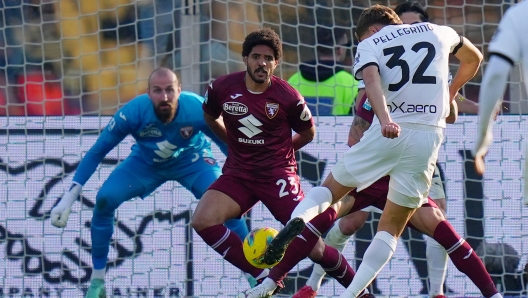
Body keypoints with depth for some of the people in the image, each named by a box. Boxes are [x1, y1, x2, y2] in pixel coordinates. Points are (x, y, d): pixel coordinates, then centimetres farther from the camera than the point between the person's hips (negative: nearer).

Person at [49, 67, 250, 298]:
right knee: (105, 199, -21)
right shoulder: (133, 112, -34)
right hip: (145, 162, 1)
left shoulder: (198, 110, -35)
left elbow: (229, 147, -17)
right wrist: (70, 196, -28)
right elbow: (97, 152, -23)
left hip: (191, 159, -1)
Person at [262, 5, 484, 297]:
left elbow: (371, 79, -13)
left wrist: (385, 120, -28)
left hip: (388, 131, -2)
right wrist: (450, 92, 52)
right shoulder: (437, 32, 21)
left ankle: (298, 218, -15)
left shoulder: (369, 44, 10)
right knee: (391, 228, 9)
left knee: (331, 189, 17)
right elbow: (474, 58, 39)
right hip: (429, 136, 2)